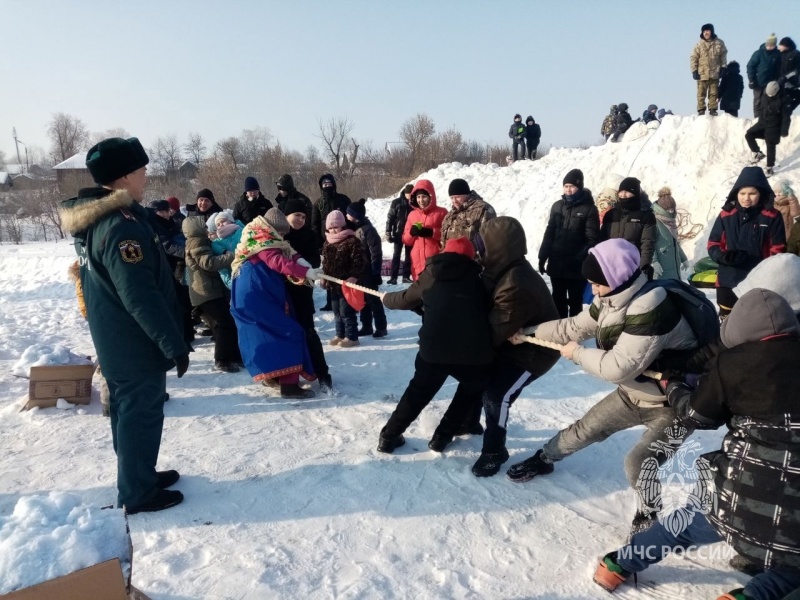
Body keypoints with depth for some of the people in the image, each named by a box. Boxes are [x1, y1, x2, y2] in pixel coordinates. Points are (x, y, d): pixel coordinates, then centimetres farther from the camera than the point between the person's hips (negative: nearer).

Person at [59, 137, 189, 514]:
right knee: (141, 416, 4)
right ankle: (138, 493, 18)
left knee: (127, 411, 20)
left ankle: (137, 477, 36)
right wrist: (174, 342, -21)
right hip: (136, 344, -10)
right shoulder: (122, 227, -25)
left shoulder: (92, 220, 7)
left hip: (114, 341, 10)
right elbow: (141, 297, -28)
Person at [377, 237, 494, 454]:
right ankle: (443, 436, 29)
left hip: (434, 347, 1)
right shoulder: (477, 277, 14)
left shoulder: (430, 274, 16)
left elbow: (406, 298, 29)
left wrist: (386, 298, 49)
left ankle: (389, 437, 30)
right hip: (473, 350, -1)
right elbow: (490, 308, 14)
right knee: (473, 387, 29)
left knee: (419, 390, 25)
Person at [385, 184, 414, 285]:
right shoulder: (396, 202, -5)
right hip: (399, 233, -2)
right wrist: (388, 232, -9)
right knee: (396, 255, -2)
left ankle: (406, 276, 13)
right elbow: (390, 218, -4)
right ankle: (393, 277, -2)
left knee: (409, 256, 6)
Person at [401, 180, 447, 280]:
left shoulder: (441, 213, 3)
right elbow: (406, 240, 17)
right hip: (418, 262, 4)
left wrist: (432, 232, -14)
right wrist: (411, 233, -5)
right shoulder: (412, 215, 15)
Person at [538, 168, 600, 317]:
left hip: (577, 267, -5)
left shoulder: (589, 209, -6)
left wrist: (580, 259, -19)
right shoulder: (557, 206, 8)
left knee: (575, 301, 7)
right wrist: (542, 257, 7)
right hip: (556, 264, 5)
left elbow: (592, 240, -10)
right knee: (558, 300, 14)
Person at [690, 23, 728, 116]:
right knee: (701, 93, -2)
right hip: (702, 73, -2)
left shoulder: (719, 43, 4)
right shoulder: (699, 45, -1)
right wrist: (694, 71, -9)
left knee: (713, 93, 6)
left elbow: (723, 56, 10)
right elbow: (693, 58, -1)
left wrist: (723, 67, 4)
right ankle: (701, 110, 3)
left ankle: (713, 109, 12)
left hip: (715, 73, 2)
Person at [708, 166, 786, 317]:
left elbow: (778, 250, -2)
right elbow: (713, 244, 4)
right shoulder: (726, 215, -1)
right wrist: (723, 257, -16)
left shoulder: (772, 217, -5)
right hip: (728, 282, 1)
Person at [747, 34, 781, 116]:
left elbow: (779, 68, 2)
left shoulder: (777, 54, -3)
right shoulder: (759, 53, -6)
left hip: (770, 84, 1)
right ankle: (757, 118, 12)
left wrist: (777, 80, -4)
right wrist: (751, 80, -10)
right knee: (758, 102, 5)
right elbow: (750, 66, -5)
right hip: (758, 83, -1)